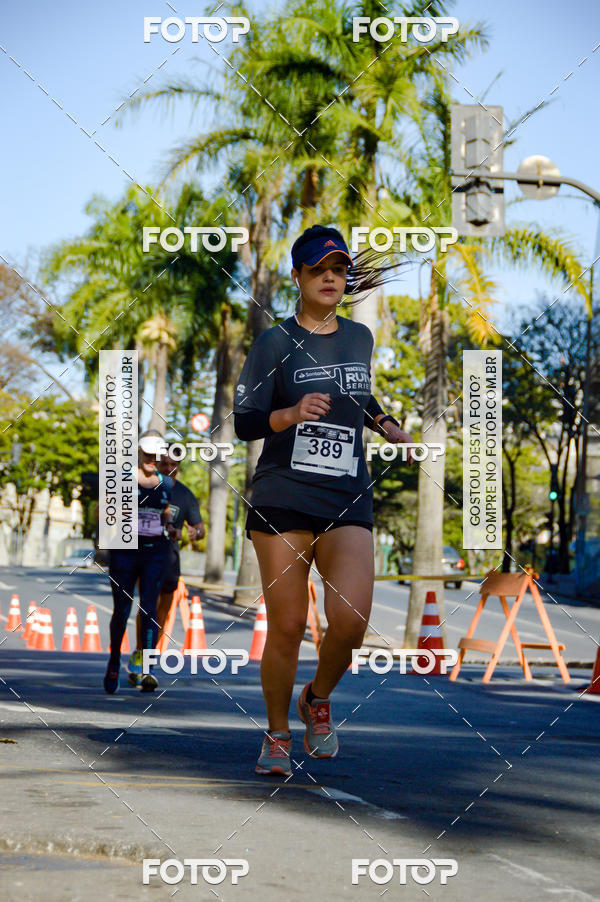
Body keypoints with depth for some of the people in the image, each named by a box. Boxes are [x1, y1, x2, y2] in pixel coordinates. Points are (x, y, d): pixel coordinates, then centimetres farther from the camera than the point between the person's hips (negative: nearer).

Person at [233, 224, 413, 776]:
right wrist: (291, 414, -23)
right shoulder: (275, 343, -1)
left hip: (347, 503, 3)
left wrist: (386, 425, 13)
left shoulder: (360, 337, 13)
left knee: (351, 621, -14)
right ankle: (278, 734, 18)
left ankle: (319, 698, 16)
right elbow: (244, 423, -5)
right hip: (282, 501, -3)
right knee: (287, 626, -2)